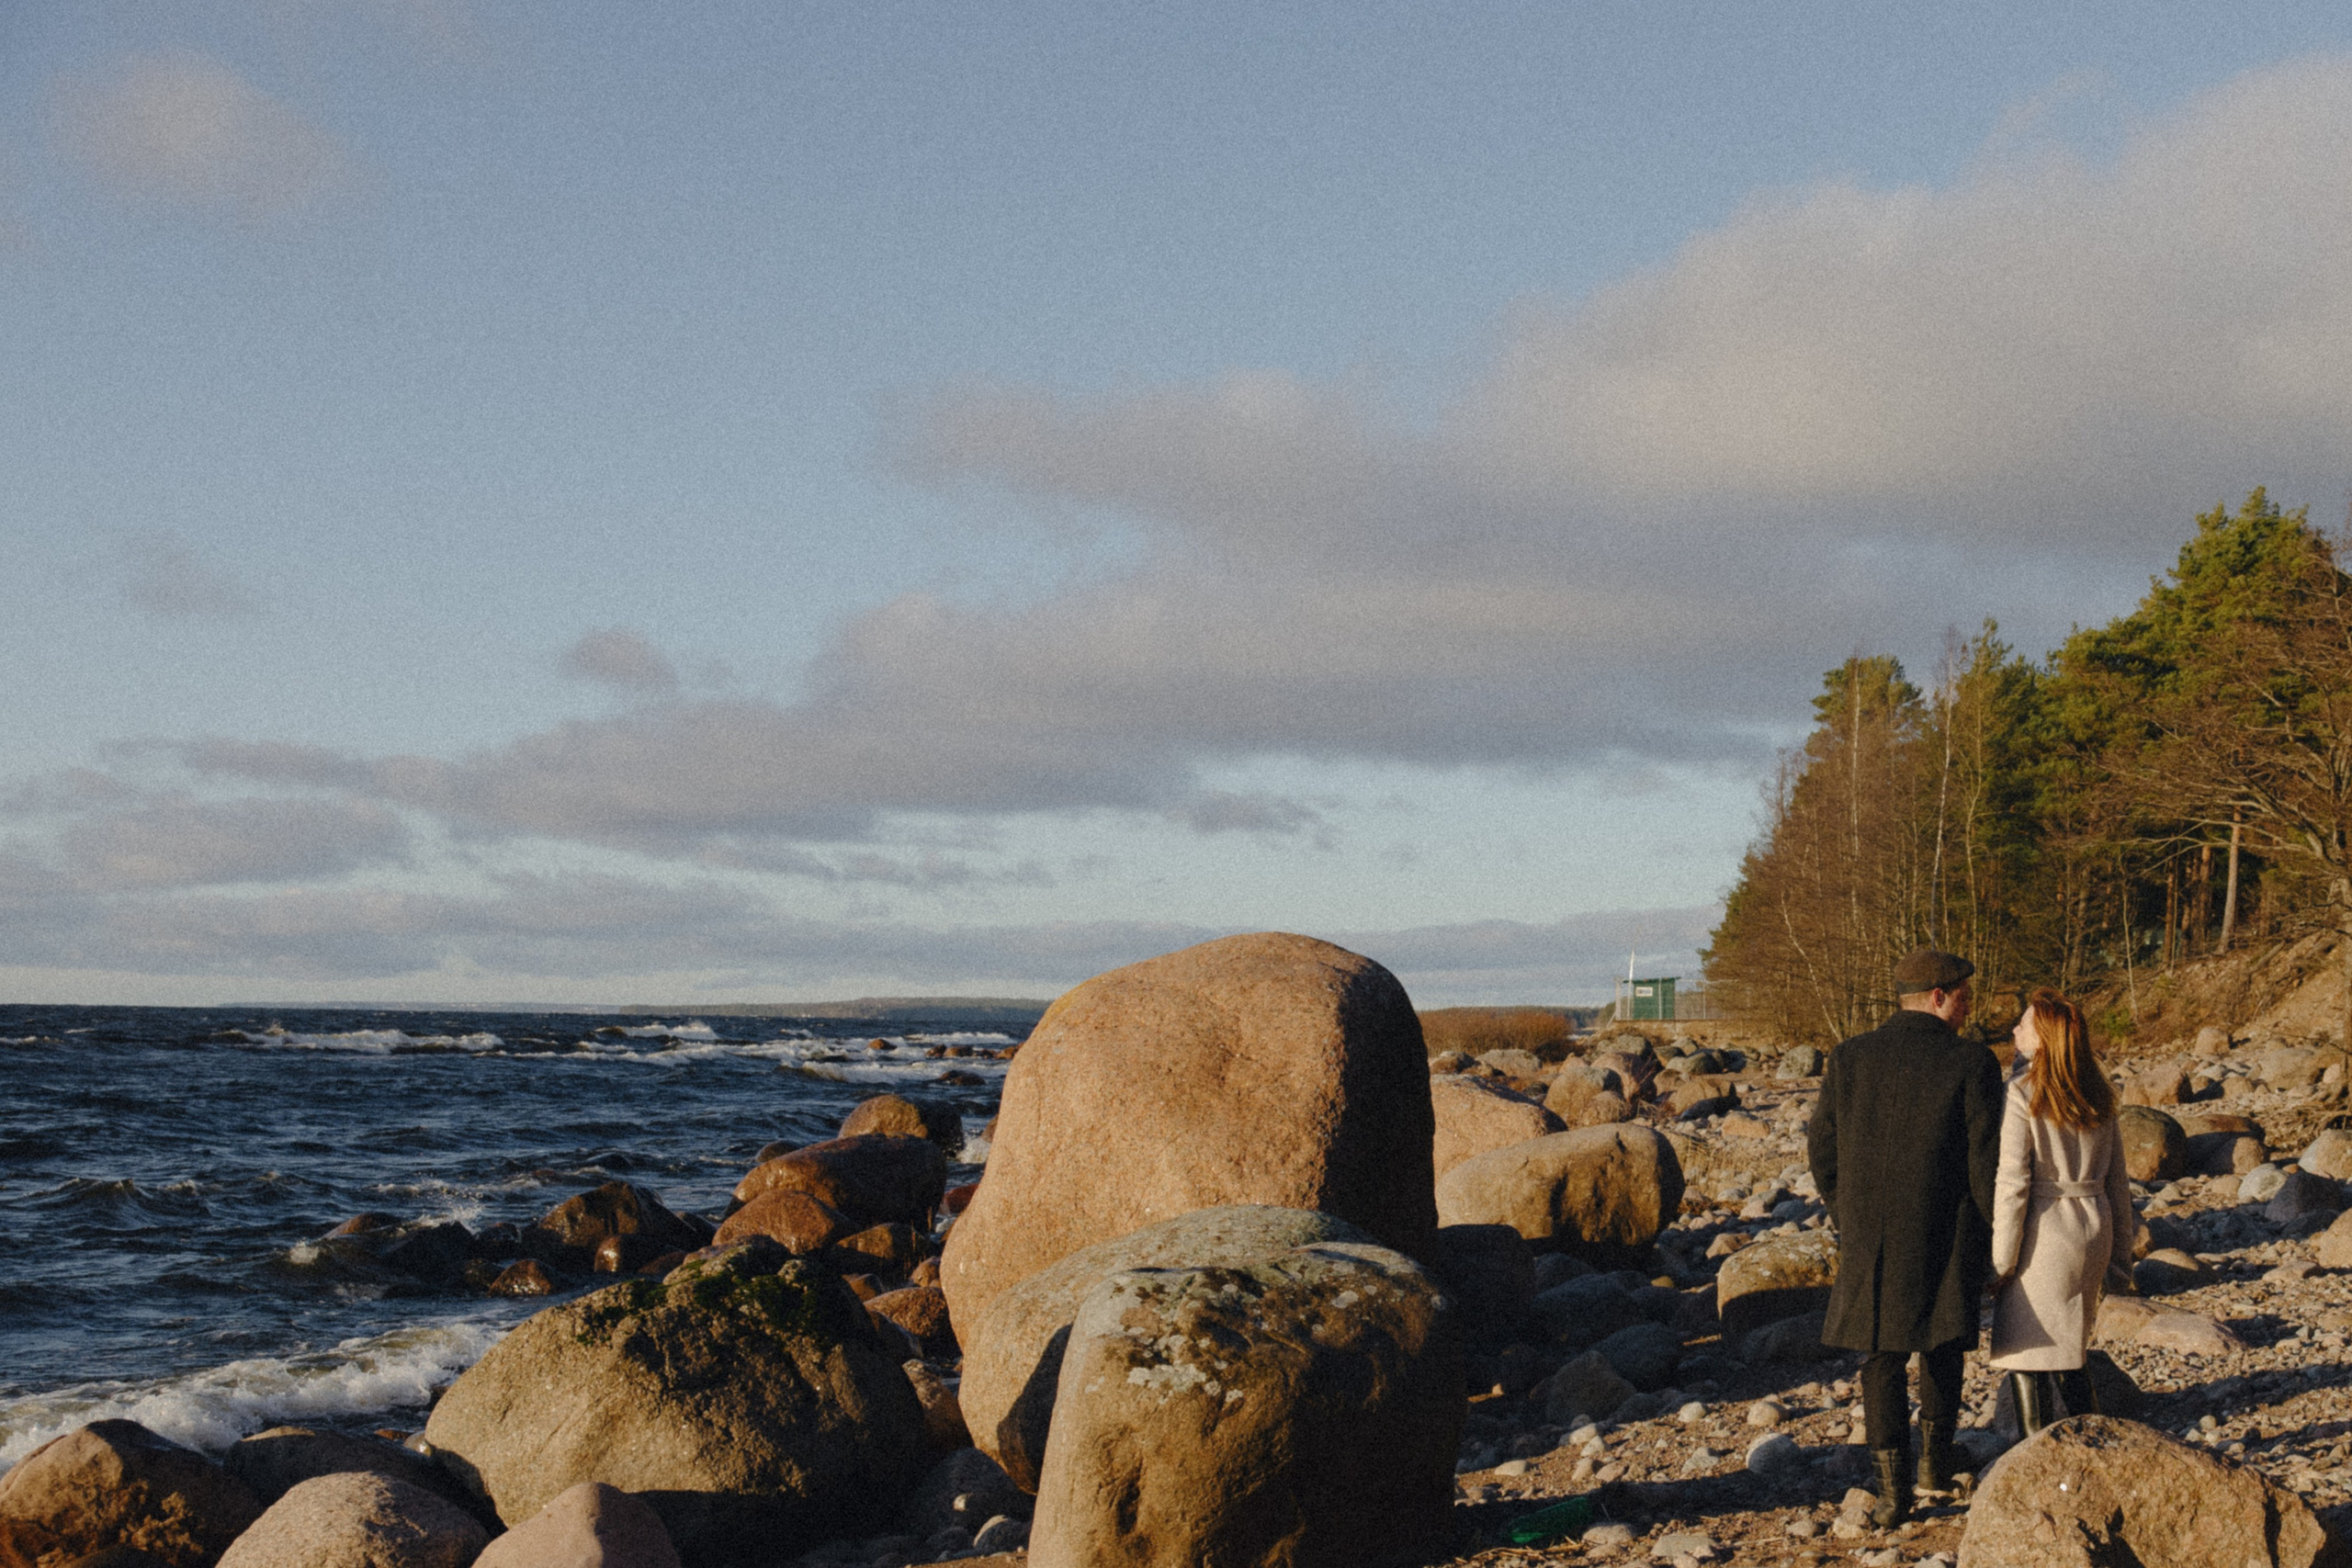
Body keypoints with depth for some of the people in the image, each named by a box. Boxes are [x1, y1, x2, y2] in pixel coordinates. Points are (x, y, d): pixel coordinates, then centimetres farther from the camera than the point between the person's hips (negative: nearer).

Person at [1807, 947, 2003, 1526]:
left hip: (1870, 1240, 2)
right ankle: (1935, 1461, 28)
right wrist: (1993, 1239, 2)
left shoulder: (1850, 1059, 0)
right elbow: (1986, 1160, -10)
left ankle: (1893, 1488, 1)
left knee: (1882, 1355, 8)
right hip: (1946, 1237, -1)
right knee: (1942, 1343, 20)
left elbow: (1821, 1150, 4)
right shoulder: (1971, 1063, -9)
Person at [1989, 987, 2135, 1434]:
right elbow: (2117, 1181, 12)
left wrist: (2000, 1260, -9)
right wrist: (2119, 1255, 19)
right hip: (2092, 1229, 7)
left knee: (2026, 1360, 1)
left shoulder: (2021, 1095, -13)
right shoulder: (2097, 1096, 7)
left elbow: (2012, 1183, -15)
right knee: (2067, 1354, 20)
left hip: (2042, 1233, -7)